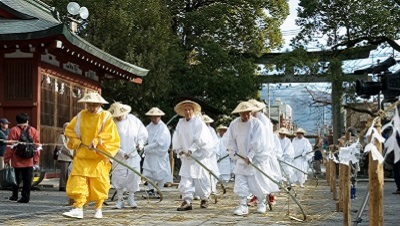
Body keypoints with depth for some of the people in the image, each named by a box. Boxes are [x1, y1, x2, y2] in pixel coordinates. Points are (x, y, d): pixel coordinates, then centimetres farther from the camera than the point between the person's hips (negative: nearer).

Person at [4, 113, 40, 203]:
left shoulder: (14, 130, -3)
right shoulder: (34, 131, 5)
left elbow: (9, 147, -5)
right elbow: (37, 147, 5)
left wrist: (6, 160, 0)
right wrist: (36, 161, 9)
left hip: (16, 161, -1)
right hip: (29, 162, 1)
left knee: (16, 179, 14)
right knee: (27, 180, 3)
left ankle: (15, 195, 23)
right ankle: (25, 197, 0)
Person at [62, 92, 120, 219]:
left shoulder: (106, 117, -2)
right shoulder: (81, 116, 7)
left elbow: (108, 134, -13)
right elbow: (69, 129, 12)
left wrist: (96, 141, -27)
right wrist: (76, 141, -3)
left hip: (99, 157, -2)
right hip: (82, 156, 3)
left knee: (99, 184, 3)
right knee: (78, 181, -8)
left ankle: (98, 209, 18)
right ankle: (78, 209, -9)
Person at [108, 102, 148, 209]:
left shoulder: (133, 120, -1)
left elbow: (143, 133, 9)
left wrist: (140, 143, -7)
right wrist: (121, 152, -18)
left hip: (133, 154, 2)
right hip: (119, 156, -2)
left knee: (134, 175, 2)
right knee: (118, 177, -3)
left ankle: (131, 198, 18)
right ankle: (120, 200, 10)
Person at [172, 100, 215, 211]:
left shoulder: (198, 122, -8)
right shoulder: (180, 123, 7)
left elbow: (200, 139, -16)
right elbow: (176, 138, 9)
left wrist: (191, 150, -22)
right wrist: (179, 150, -4)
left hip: (199, 156, -4)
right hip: (186, 157, 4)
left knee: (201, 179, 4)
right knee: (185, 179, -5)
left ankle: (204, 198, 24)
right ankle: (187, 201, -6)